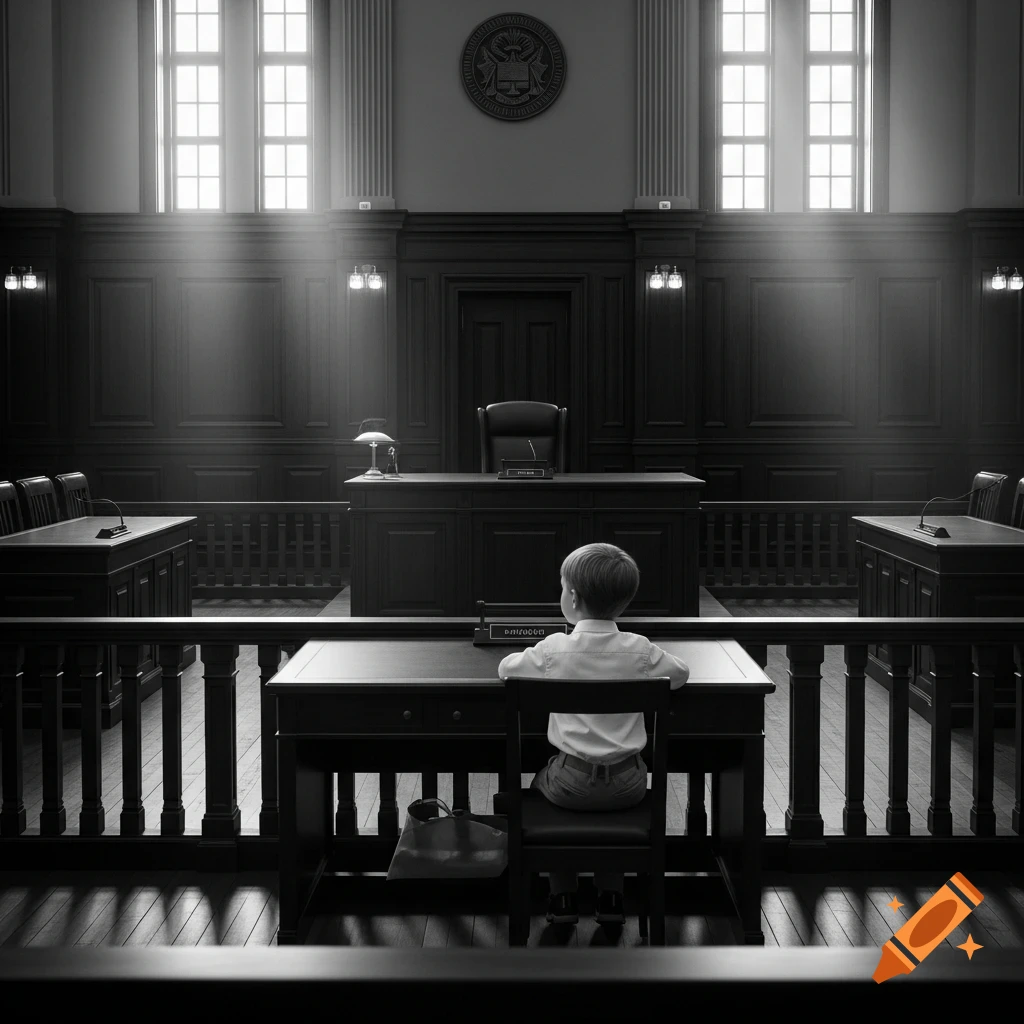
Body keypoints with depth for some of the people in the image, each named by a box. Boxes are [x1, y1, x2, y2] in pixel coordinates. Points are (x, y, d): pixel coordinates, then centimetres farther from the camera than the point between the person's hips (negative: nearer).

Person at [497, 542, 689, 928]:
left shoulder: (553, 649, -13)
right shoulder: (640, 650, -10)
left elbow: (506, 668, 4)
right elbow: (680, 674, 8)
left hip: (572, 783, -1)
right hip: (627, 786, 1)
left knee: (541, 781, 31)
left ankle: (563, 896, 30)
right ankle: (610, 895, 33)